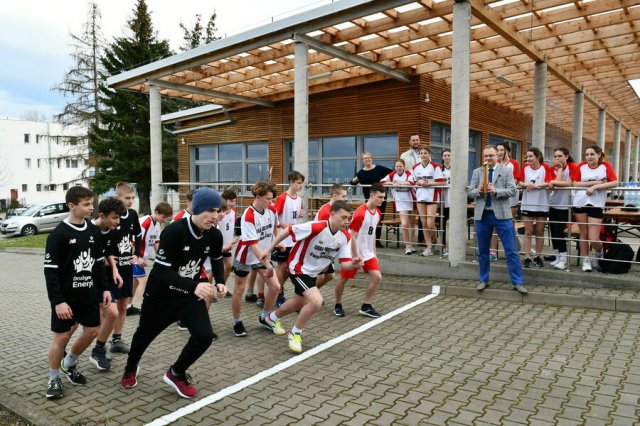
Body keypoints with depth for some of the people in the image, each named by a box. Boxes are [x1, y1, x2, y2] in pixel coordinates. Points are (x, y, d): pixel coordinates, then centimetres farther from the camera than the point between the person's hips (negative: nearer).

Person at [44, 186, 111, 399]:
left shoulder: (93, 231, 3)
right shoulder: (59, 234, -15)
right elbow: (50, 271, -16)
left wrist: (104, 288, 7)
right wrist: (58, 301, -20)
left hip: (89, 294, 6)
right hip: (66, 297, -6)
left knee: (92, 331, 11)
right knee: (62, 336, 3)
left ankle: (69, 365, 35)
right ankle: (54, 379, 23)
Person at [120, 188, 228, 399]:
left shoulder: (214, 236, -12)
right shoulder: (173, 232, -30)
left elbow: (216, 259, 11)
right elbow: (161, 271, -32)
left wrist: (219, 282, -6)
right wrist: (194, 286, -44)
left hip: (190, 295, 4)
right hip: (160, 295, -3)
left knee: (204, 335, -13)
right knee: (145, 334, 20)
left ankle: (176, 374, 17)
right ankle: (130, 370, 54)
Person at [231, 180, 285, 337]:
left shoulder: (272, 210, -9)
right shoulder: (248, 217, -28)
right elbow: (253, 245, -31)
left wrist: (278, 241, 17)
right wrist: (267, 265, -34)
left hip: (263, 256, 6)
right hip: (245, 257, -5)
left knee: (275, 287, -1)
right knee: (239, 290, 6)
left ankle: (264, 318, 21)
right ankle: (237, 323, 27)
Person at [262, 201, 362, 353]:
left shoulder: (345, 237, -13)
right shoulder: (315, 227, -31)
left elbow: (344, 264, -13)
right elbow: (287, 231, -19)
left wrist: (353, 264, -36)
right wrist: (268, 249, -14)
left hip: (313, 273, 8)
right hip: (299, 269, -8)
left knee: (299, 303, 25)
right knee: (316, 301, -26)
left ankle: (272, 318, 56)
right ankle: (295, 333, 1)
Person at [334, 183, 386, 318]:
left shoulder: (378, 213, 3)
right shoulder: (360, 213, -22)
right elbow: (352, 237, -19)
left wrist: (374, 253, 14)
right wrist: (356, 257, -18)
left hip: (368, 253, 7)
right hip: (353, 253, -7)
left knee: (377, 277, -6)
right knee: (343, 279, 7)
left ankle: (366, 307, 7)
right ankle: (338, 306, 28)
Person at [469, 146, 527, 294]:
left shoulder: (506, 171, 4)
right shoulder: (477, 172, 9)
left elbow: (512, 190, -5)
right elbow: (470, 192, 6)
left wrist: (496, 191, -19)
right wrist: (479, 191, -16)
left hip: (501, 214, -2)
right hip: (482, 215, 2)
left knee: (511, 250, -1)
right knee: (482, 250, 10)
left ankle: (517, 282, 7)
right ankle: (483, 280, 23)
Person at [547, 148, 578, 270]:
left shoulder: (572, 166, -5)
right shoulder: (554, 169, 5)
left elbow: (570, 183, -16)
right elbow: (557, 182, -11)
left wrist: (553, 182, -15)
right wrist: (559, 168, -10)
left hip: (564, 205, -5)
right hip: (553, 203, 5)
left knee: (559, 231, -11)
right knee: (553, 231, 6)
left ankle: (564, 259, -2)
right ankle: (557, 257, 17)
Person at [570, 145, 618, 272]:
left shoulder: (606, 166, 1)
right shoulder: (581, 166, 4)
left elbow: (614, 183, -8)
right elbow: (575, 183, -1)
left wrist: (595, 187, -16)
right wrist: (593, 182, -10)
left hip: (596, 205, -2)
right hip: (580, 203, 2)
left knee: (593, 239, -5)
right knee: (583, 234, 8)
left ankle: (599, 253, 27)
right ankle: (586, 261, 22)